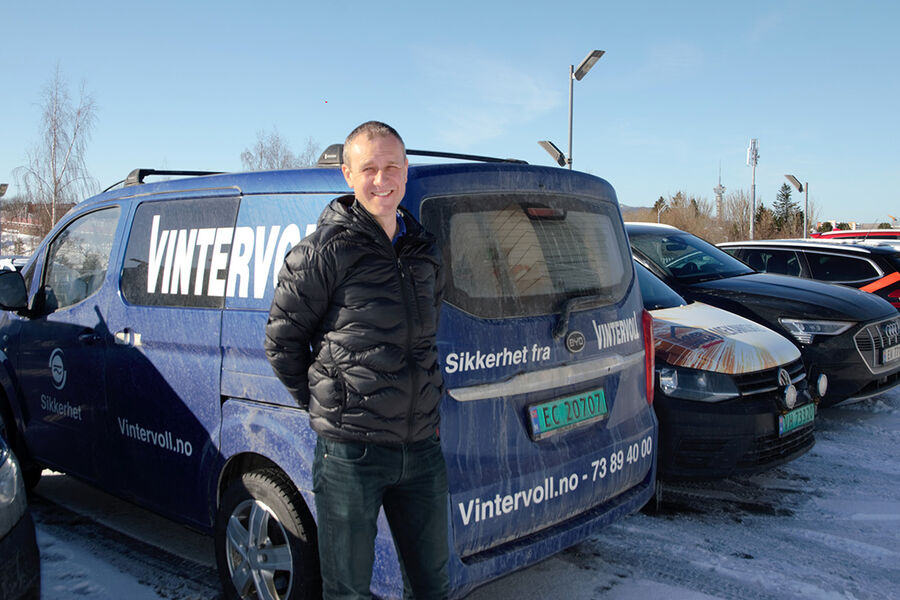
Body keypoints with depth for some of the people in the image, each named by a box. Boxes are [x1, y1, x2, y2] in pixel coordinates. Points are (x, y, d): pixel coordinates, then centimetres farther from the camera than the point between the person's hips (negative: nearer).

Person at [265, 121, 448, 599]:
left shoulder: (424, 250, 10)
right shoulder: (326, 250, -9)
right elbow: (282, 338, -2)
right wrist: (321, 404, 1)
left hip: (421, 449, 6)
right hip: (351, 452, -5)